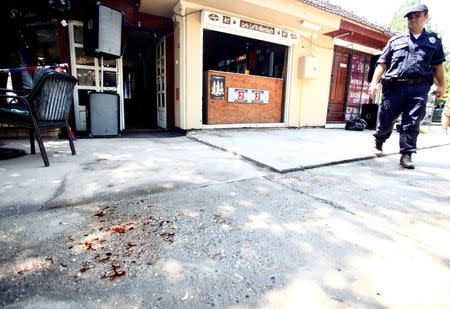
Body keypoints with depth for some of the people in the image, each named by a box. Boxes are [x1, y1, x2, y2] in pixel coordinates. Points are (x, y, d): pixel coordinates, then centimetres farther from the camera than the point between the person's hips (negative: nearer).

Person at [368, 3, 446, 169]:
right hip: (394, 87, -1)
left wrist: (441, 85, 7)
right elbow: (382, 63, 9)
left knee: (411, 123, -4)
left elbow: (438, 65, 17)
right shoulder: (395, 40, 15)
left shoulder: (434, 40, 18)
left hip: (419, 88, 1)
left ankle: (406, 155, 1)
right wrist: (374, 82, -4)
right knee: (386, 120, 1)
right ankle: (378, 142, 28)